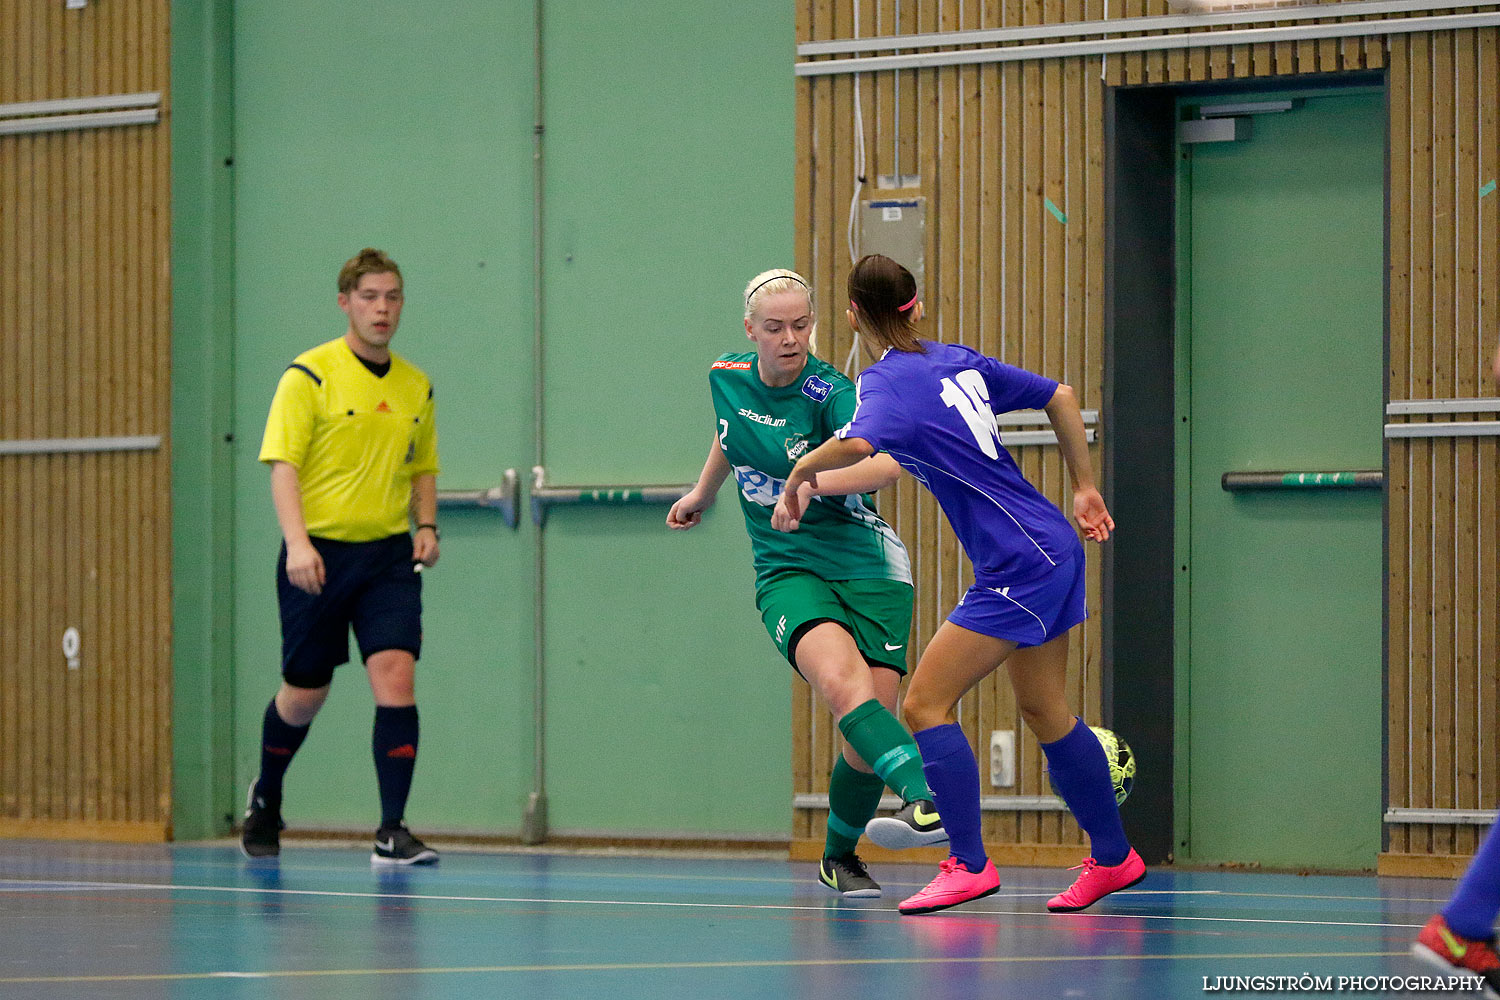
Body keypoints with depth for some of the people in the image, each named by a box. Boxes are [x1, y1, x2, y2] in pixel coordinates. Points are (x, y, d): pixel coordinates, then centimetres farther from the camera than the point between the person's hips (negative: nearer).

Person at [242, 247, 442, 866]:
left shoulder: (416, 387, 10)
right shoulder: (309, 375, -5)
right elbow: (282, 465, -10)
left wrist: (426, 526, 3)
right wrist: (297, 542, -22)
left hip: (389, 554, 3)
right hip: (319, 553, -3)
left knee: (396, 677, -14)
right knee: (305, 692, 7)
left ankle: (392, 832, -15)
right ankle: (265, 799, 36)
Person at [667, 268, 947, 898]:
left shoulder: (828, 393, -13)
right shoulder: (726, 377, 3)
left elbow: (888, 464, -30)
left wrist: (812, 482, -43)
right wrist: (702, 493, 42)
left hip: (867, 567, -2)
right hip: (788, 571, 2)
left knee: (868, 733, -11)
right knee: (845, 684, -30)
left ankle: (839, 853, 17)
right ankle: (922, 799, -53)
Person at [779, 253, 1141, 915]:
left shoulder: (885, 381, -13)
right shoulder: (958, 361, 10)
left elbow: (856, 445, -35)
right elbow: (1061, 397, 17)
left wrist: (802, 470, -17)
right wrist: (1084, 488, 23)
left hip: (1020, 564, -9)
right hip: (1052, 547, 9)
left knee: (926, 703, -8)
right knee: (1045, 711, 19)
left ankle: (969, 865, -11)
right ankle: (1113, 858, 27)